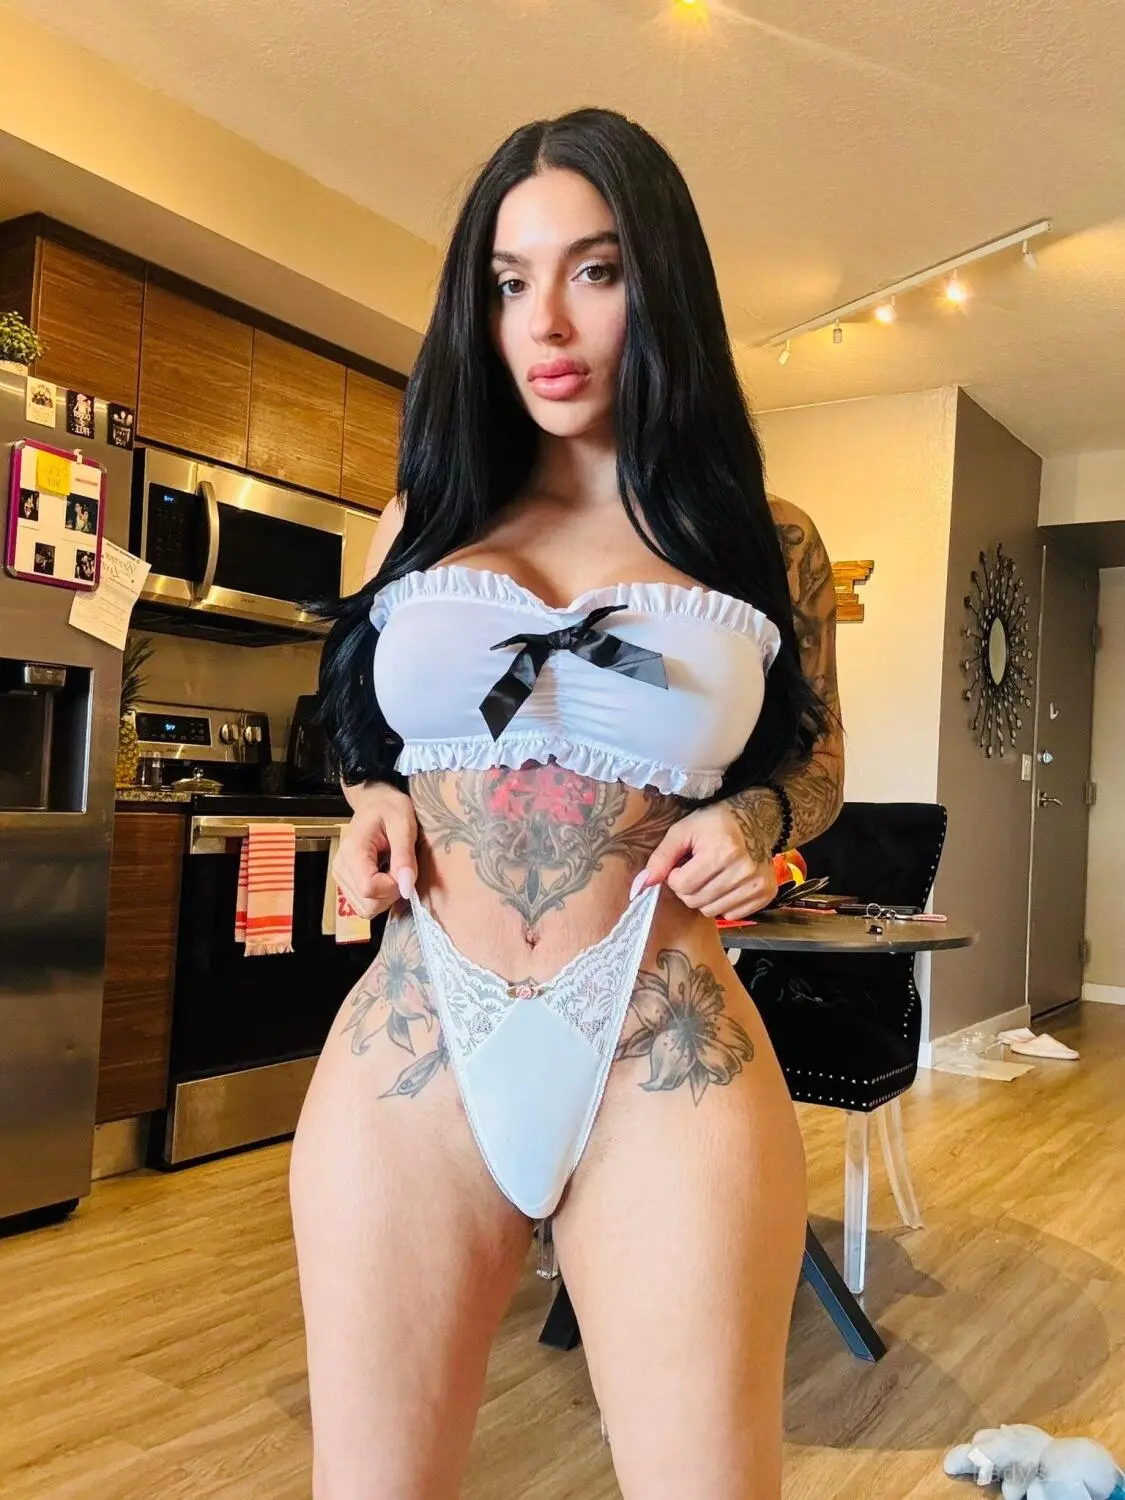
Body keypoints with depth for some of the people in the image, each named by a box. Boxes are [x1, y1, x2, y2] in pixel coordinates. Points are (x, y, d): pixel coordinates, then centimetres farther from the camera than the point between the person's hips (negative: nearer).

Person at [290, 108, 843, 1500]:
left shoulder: (767, 545, 5)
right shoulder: (423, 517, 9)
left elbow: (815, 762, 18)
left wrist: (756, 820, -4)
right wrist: (373, 808, 0)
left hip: (668, 1059, -1)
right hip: (411, 1047, 2)